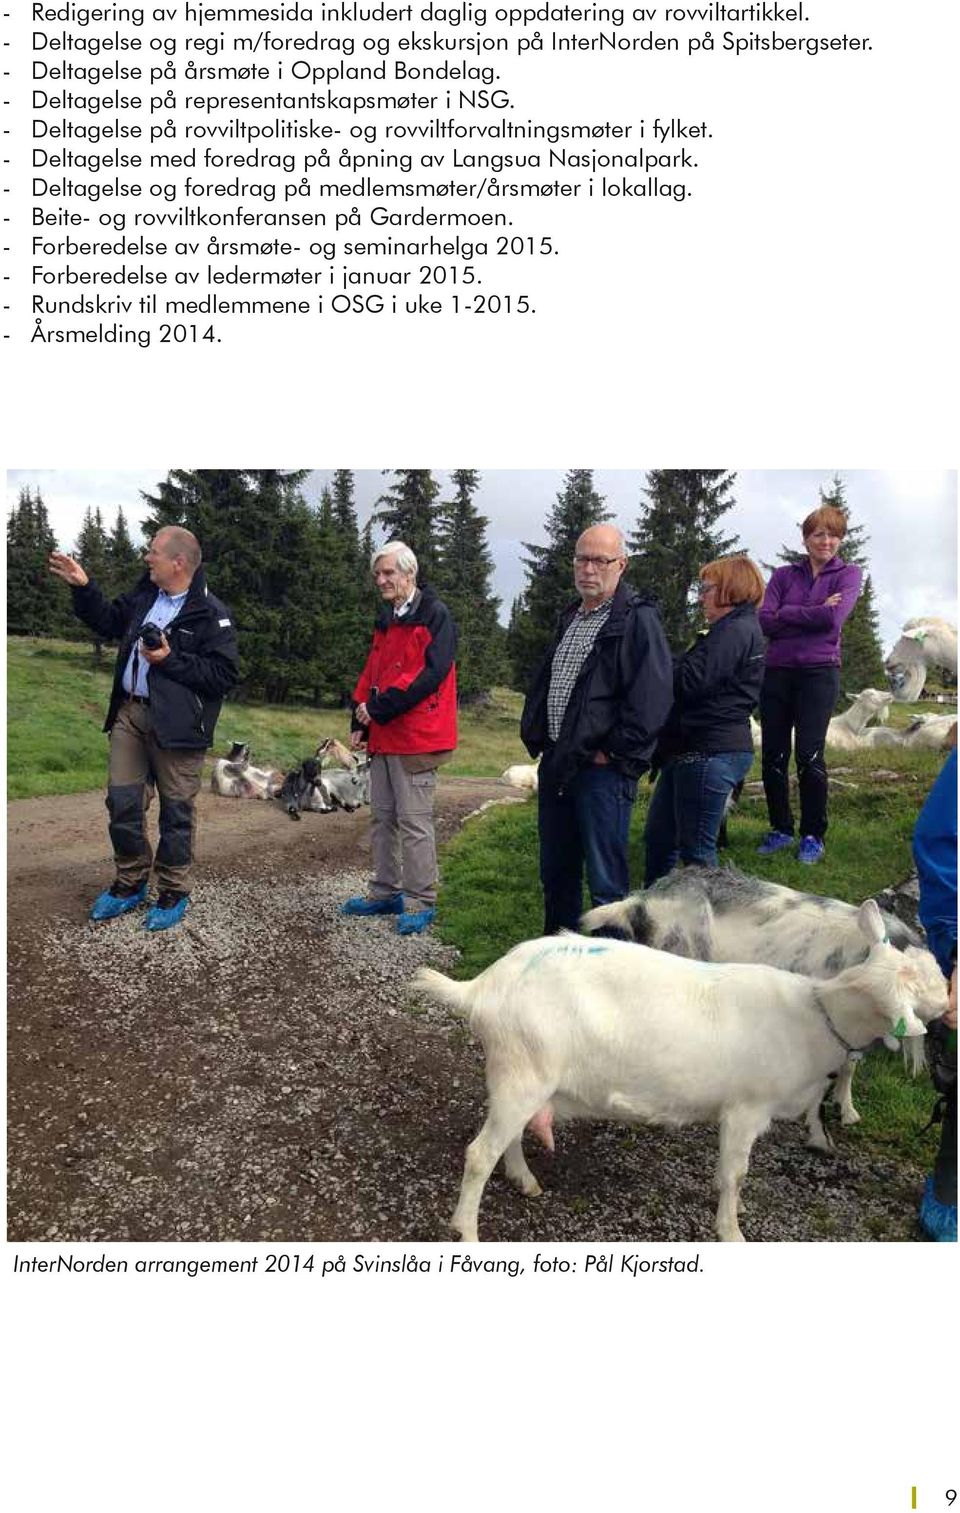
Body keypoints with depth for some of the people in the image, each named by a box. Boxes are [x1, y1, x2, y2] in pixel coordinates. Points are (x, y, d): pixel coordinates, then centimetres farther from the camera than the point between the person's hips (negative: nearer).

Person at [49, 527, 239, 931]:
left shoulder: (211, 614, -12)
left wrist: (171, 660, -20)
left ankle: (173, 893, 21)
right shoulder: (143, 595, 10)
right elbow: (108, 622, 26)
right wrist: (83, 588, 13)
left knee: (176, 810, 5)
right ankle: (130, 883, 29)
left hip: (176, 725, -7)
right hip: (130, 713, 7)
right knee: (122, 803, 11)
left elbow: (224, 674, -17)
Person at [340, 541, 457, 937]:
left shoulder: (435, 615, -8)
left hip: (416, 737, -8)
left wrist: (378, 707, -17)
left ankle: (420, 901, 5)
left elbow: (430, 673, -18)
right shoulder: (386, 619, 18)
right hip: (381, 735, 9)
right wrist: (361, 720, 10)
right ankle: (385, 892, 25)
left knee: (414, 822, -5)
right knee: (382, 817, 14)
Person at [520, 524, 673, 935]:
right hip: (556, 762, 8)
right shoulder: (568, 618, 16)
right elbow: (542, 681, 25)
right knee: (555, 872, 19)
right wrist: (534, 734, 12)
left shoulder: (638, 620, -11)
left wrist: (614, 753, -16)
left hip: (603, 768, -8)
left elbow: (651, 698, -18)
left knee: (606, 881, 0)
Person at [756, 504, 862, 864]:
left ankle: (813, 836, 6)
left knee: (809, 756, -8)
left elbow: (834, 617, -12)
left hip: (819, 672, -3)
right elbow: (765, 621, -3)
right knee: (773, 757, 4)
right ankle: (781, 829, 20)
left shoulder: (848, 574, 6)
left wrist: (787, 613, -5)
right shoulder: (783, 575, 11)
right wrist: (813, 614, -8)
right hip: (777, 672, 3)